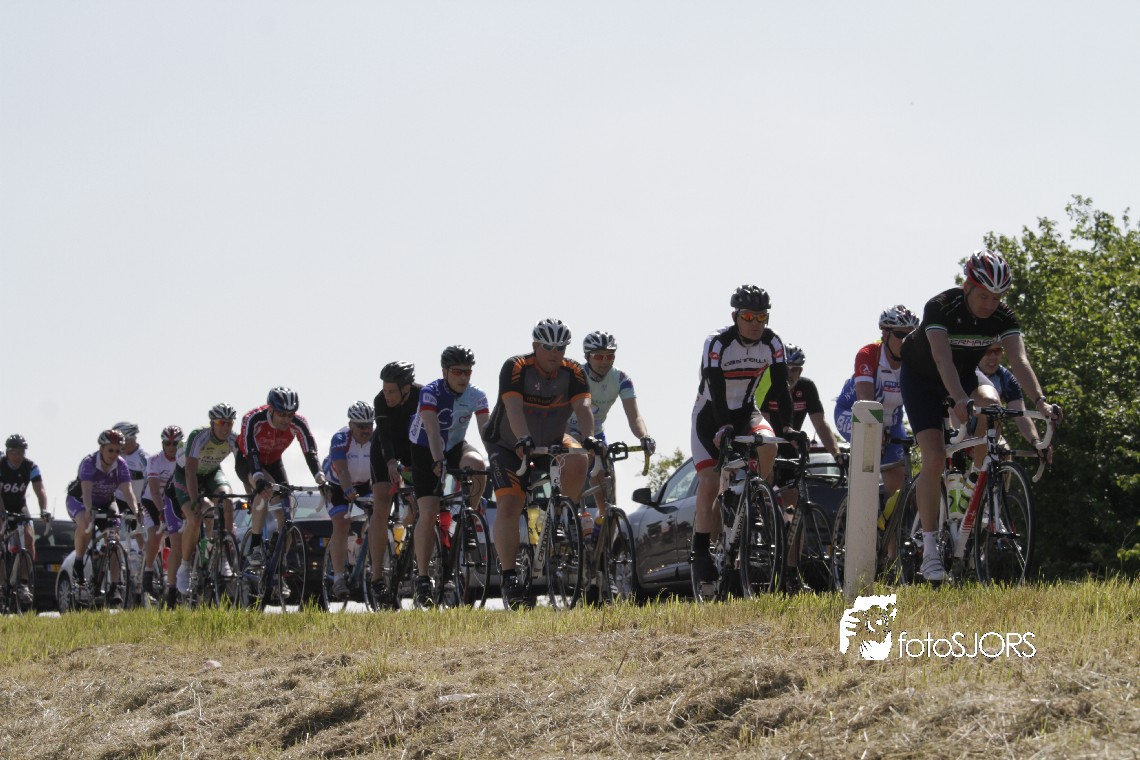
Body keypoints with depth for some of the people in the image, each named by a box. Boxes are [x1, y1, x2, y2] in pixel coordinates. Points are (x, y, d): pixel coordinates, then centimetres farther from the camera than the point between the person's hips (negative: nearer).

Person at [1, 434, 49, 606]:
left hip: (19, 506, 2)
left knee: (29, 537, -17)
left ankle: (23, 582, -15)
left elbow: (40, 490, -23)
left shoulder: (30, 467, -16)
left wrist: (43, 510, -41)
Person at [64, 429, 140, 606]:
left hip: (106, 502, 4)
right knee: (85, 524, -37)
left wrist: (135, 511, -45)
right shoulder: (88, 463, -28)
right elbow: (86, 490, -41)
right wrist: (88, 510, -58)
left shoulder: (121, 466, -18)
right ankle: (78, 564, -18)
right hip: (79, 500, -4)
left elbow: (127, 491, -28)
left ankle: (115, 587, -14)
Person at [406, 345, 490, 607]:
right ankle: (423, 580, -13)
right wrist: (438, 462, -49)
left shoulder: (476, 396, -13)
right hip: (425, 452, -3)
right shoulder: (430, 392, -23)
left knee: (477, 464, -32)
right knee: (428, 513, -17)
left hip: (455, 448, 3)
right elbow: (432, 430, -35)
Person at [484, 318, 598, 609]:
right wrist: (524, 440, -52)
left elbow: (582, 406, -25)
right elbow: (513, 407, -35)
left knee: (577, 462, -30)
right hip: (508, 446, -3)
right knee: (508, 507, -19)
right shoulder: (516, 368, -21)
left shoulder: (573, 372, -11)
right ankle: (509, 576, -13)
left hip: (551, 442, 3)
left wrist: (589, 438, -44)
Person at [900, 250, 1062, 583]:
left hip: (965, 376, 5)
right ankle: (929, 550, -15)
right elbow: (943, 359, -44)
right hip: (922, 378, -5)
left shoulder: (1003, 316, -21)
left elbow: (1019, 360, -32)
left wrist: (1039, 400, -48)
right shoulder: (941, 307, -33)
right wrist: (960, 401, -60)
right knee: (935, 457, -18)